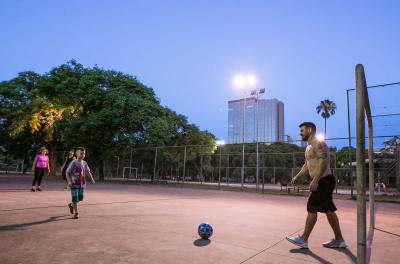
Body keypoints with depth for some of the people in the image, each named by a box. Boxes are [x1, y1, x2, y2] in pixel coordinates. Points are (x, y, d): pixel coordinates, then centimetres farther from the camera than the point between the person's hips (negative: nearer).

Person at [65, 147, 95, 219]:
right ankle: (76, 213, 13)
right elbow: (67, 173, -9)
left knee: (80, 198, 12)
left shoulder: (84, 163, 5)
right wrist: (69, 181, -21)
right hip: (74, 184, -5)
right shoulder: (73, 163, -11)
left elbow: (88, 172, 10)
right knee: (75, 198, -2)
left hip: (82, 184, 6)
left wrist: (92, 179, -3)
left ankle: (71, 205, 41)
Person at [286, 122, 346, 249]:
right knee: (329, 210, 13)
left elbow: (324, 162, -25)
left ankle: (303, 239, 4)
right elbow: (307, 165, 23)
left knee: (312, 208, -5)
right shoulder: (309, 147, 18)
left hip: (324, 181, -10)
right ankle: (339, 240, 22)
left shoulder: (318, 144, -14)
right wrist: (297, 177, 13)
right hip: (322, 182, 10)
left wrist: (314, 180, -28)